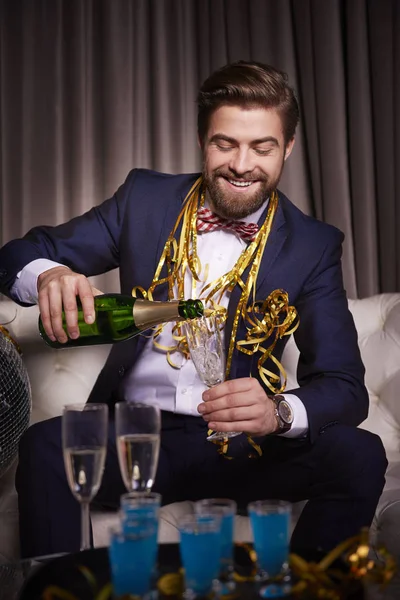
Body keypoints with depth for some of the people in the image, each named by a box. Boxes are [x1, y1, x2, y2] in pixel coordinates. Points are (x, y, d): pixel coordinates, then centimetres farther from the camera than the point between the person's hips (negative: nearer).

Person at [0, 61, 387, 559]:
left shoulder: (314, 247, -1)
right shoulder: (144, 199, 2)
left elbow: (345, 387, -6)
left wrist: (279, 411, -31)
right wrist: (48, 275, -23)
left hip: (241, 449, 0)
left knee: (359, 454, -24)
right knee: (44, 445, -29)